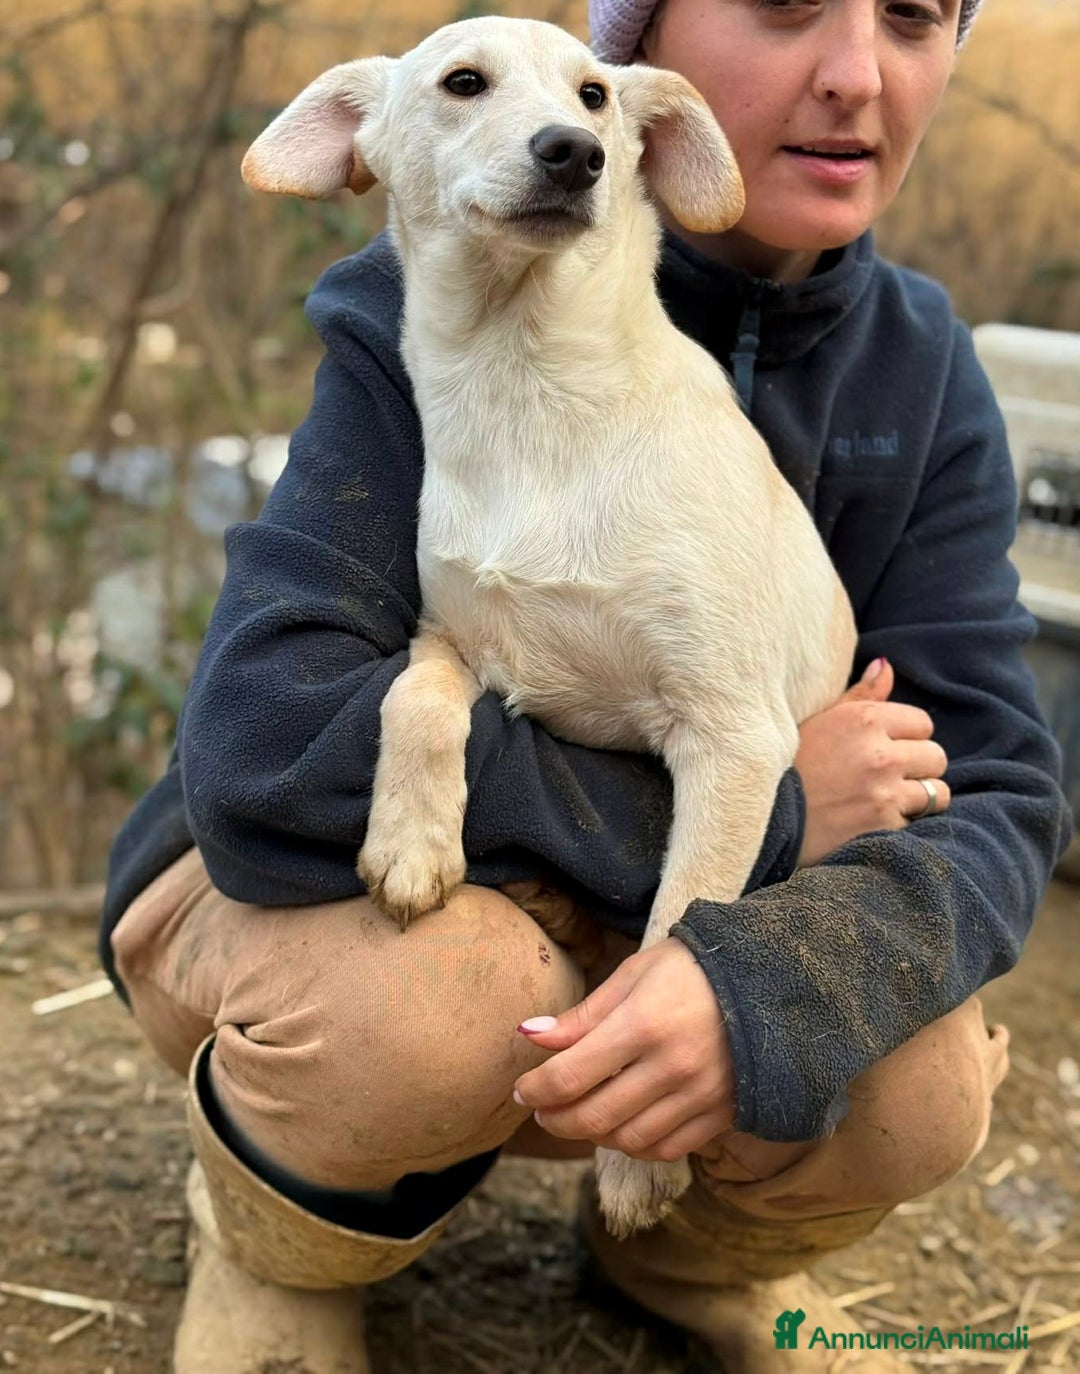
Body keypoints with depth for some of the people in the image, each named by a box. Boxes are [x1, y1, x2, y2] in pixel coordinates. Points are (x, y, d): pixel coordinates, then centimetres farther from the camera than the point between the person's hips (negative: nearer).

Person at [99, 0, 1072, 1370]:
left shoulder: (919, 373, -9)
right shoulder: (437, 319, -22)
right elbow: (265, 749, -34)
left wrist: (771, 969, -38)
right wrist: (759, 808, -30)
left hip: (630, 942, 3)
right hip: (315, 897, -3)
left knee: (914, 1090, -25)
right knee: (449, 988, -36)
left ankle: (690, 1244, 12)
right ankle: (273, 1235, 1)